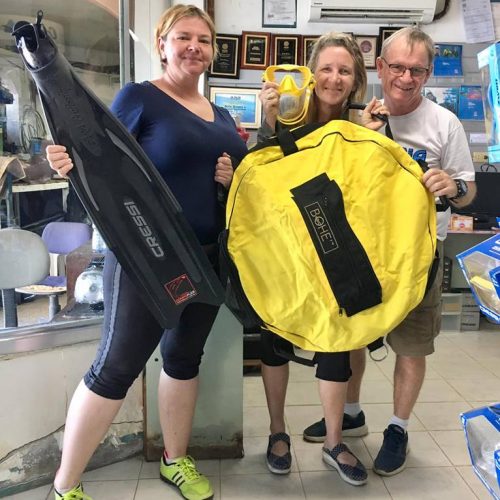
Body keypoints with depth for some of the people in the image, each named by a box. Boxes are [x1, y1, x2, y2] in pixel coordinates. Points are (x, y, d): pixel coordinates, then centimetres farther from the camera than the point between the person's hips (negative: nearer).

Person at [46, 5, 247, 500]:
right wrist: (73, 164, -31)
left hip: (207, 257, 7)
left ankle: (175, 460, 36)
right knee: (116, 366, -3)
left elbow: (241, 178, 20)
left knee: (184, 356, 16)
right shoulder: (138, 97, -5)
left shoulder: (221, 116, 14)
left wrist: (232, 179, -2)